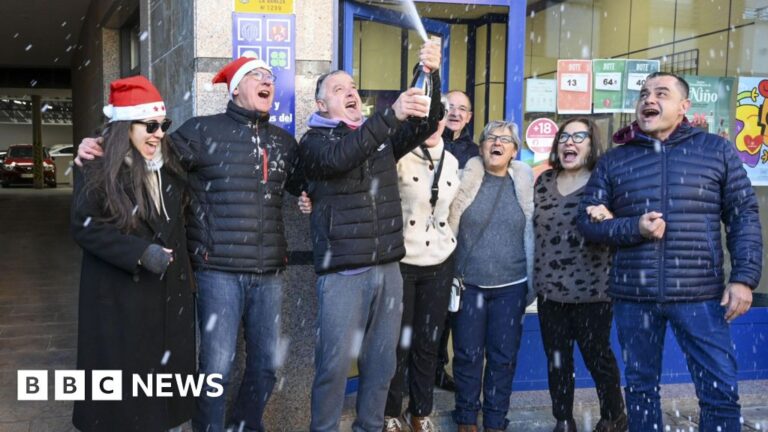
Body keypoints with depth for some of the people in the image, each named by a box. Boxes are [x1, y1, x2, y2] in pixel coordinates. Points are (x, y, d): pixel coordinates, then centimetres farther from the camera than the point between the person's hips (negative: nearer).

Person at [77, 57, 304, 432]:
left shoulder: (282, 140, 14)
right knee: (217, 366, -1)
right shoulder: (204, 131, -1)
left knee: (267, 363, 13)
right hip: (219, 271, -5)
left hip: (269, 273, 5)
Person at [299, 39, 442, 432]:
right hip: (343, 271, -5)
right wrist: (392, 114, -30)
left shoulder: (383, 136, 16)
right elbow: (339, 158, -21)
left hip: (388, 268, 5)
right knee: (335, 363, -3)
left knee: (380, 363, 11)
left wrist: (431, 74, -14)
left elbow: (426, 125, 3)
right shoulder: (314, 141, 1)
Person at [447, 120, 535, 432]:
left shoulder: (524, 183, 3)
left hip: (511, 286, 1)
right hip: (469, 283, -1)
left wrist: (531, 283, 8)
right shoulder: (466, 178, -2)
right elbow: (448, 227, 0)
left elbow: (531, 234, 8)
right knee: (468, 354, 7)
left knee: (503, 356, 8)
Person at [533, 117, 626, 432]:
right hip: (549, 288, 4)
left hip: (591, 289, -4)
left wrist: (608, 219, -30)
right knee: (556, 358, 12)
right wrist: (533, 275, 12)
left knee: (597, 356, 8)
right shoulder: (544, 181, 7)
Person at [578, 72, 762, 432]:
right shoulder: (613, 160, 5)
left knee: (720, 392, 1)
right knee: (640, 387, 13)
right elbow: (587, 221, 5)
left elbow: (744, 216, 3)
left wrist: (744, 277, -7)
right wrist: (634, 228, -13)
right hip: (632, 296, 2)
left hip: (700, 295, -1)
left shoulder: (717, 150, 3)